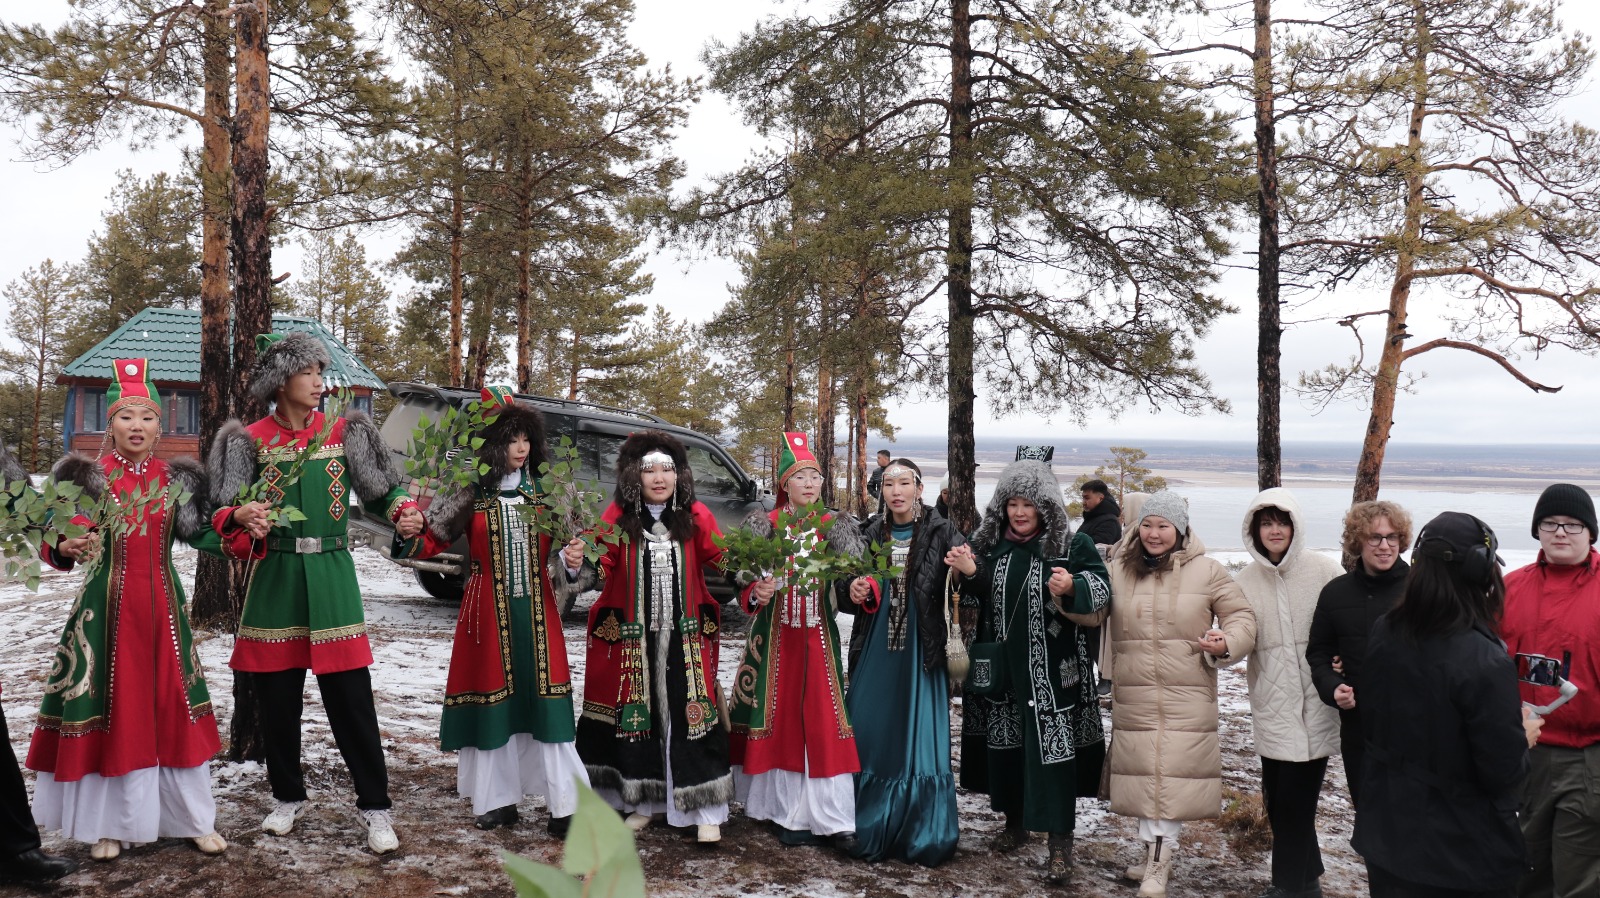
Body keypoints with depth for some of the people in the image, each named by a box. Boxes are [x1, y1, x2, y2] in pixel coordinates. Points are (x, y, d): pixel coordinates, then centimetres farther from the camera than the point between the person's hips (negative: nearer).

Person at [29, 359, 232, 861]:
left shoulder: (175, 478, 6)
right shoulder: (92, 477, -2)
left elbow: (198, 533, 10)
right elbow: (61, 544, -2)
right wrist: (67, 549, -23)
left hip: (163, 603, 2)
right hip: (108, 603, -2)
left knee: (174, 708, 6)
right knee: (108, 709, 2)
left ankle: (193, 819, 16)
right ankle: (109, 824, 16)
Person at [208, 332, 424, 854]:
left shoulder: (343, 433, 5)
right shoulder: (251, 440, 3)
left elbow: (383, 489, 8)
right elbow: (225, 512, -2)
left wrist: (406, 515, -12)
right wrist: (242, 517, -25)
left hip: (332, 575, 0)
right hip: (275, 577, 1)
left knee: (351, 699, -2)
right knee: (277, 699, 9)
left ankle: (374, 807, 6)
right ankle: (288, 797, 28)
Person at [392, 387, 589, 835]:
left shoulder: (542, 490, 7)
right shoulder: (471, 492, 0)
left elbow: (557, 551, 14)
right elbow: (431, 541, 0)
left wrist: (570, 560, -7)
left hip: (536, 611, 1)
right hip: (487, 613, -1)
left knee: (544, 701, -1)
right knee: (491, 701, 4)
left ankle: (564, 804, 4)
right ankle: (498, 798, 18)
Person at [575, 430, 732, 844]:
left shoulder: (695, 516, 1)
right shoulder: (618, 516, 0)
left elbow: (720, 559, -2)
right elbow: (602, 564, -6)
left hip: (686, 636, -1)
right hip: (633, 638, 1)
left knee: (692, 716, -5)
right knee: (637, 717, 10)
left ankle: (707, 812, 3)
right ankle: (644, 802, 27)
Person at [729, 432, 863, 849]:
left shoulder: (835, 527, 5)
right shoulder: (766, 525, 2)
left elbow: (848, 583, 4)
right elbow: (748, 584, 1)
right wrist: (756, 595, -19)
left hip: (819, 636, 1)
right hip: (775, 636, -1)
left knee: (824, 721, -2)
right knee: (780, 719, 2)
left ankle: (832, 818, 1)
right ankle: (789, 812, 12)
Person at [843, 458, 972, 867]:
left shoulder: (941, 532, -5)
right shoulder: (872, 534, 7)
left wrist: (970, 570, -37)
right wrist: (855, 592, -5)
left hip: (921, 650, -4)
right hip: (876, 649, 4)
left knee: (920, 738, -2)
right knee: (871, 734, 6)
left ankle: (924, 834, 8)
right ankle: (873, 828, 20)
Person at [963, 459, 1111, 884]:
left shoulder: (1073, 544, -6)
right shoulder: (989, 543, 5)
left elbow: (1101, 588, -10)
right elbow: (977, 595, 17)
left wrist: (1072, 588, -30)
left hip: (1051, 672, -4)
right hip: (1000, 668, 4)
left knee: (1052, 749, -6)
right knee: (1004, 743, 14)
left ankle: (1060, 842, 2)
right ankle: (1014, 820, 34)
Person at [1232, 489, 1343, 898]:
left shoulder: (1323, 570, -4)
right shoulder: (1247, 579, 6)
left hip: (1314, 706, -3)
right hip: (1271, 707, 3)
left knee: (1294, 802, -3)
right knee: (1277, 801, 9)